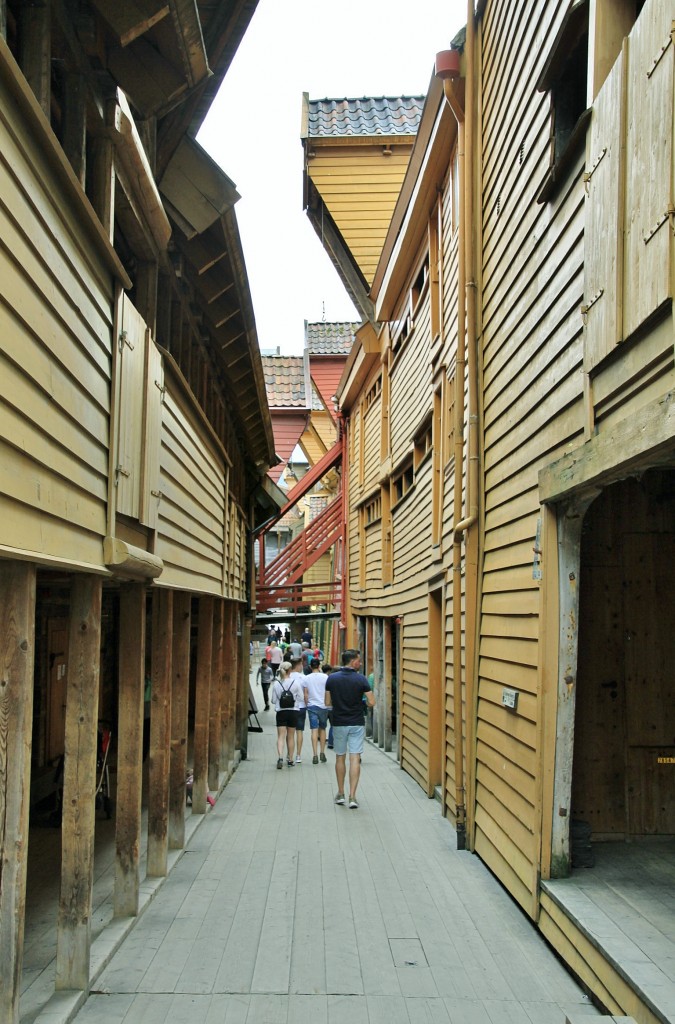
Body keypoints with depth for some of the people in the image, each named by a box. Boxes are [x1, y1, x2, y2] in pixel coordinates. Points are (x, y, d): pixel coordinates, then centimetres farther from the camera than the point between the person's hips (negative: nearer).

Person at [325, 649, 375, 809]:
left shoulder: (331, 679, -3)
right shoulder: (361, 679, -9)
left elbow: (328, 703, 0)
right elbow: (371, 703, -10)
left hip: (339, 723, 2)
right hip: (357, 724, -2)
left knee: (340, 758, 16)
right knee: (355, 759, -1)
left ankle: (341, 794, 23)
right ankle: (352, 796, -7)